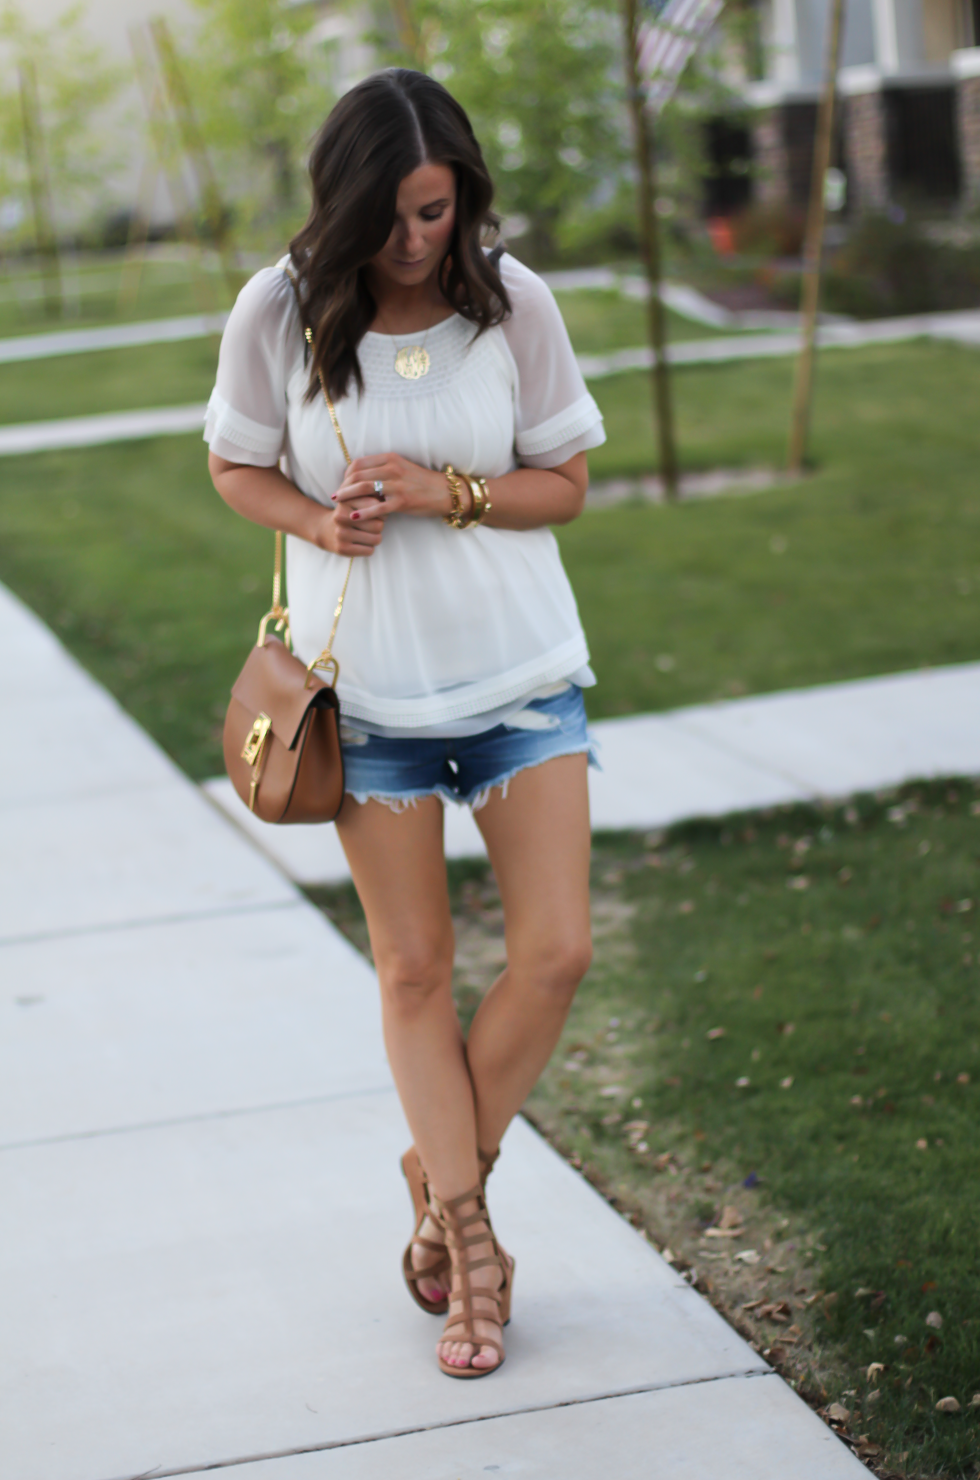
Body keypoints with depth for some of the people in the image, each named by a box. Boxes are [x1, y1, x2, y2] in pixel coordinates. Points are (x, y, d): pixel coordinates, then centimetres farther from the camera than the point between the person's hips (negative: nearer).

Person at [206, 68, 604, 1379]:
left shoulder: (511, 301, -9)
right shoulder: (279, 312, -10)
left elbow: (564, 485, -1)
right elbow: (235, 468, 4)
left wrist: (445, 494, -19)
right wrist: (318, 520, -16)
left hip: (521, 666, 1)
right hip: (367, 684, -1)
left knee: (557, 952, -3)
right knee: (415, 968, 7)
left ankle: (441, 1174, 21)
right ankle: (468, 1237, 21)